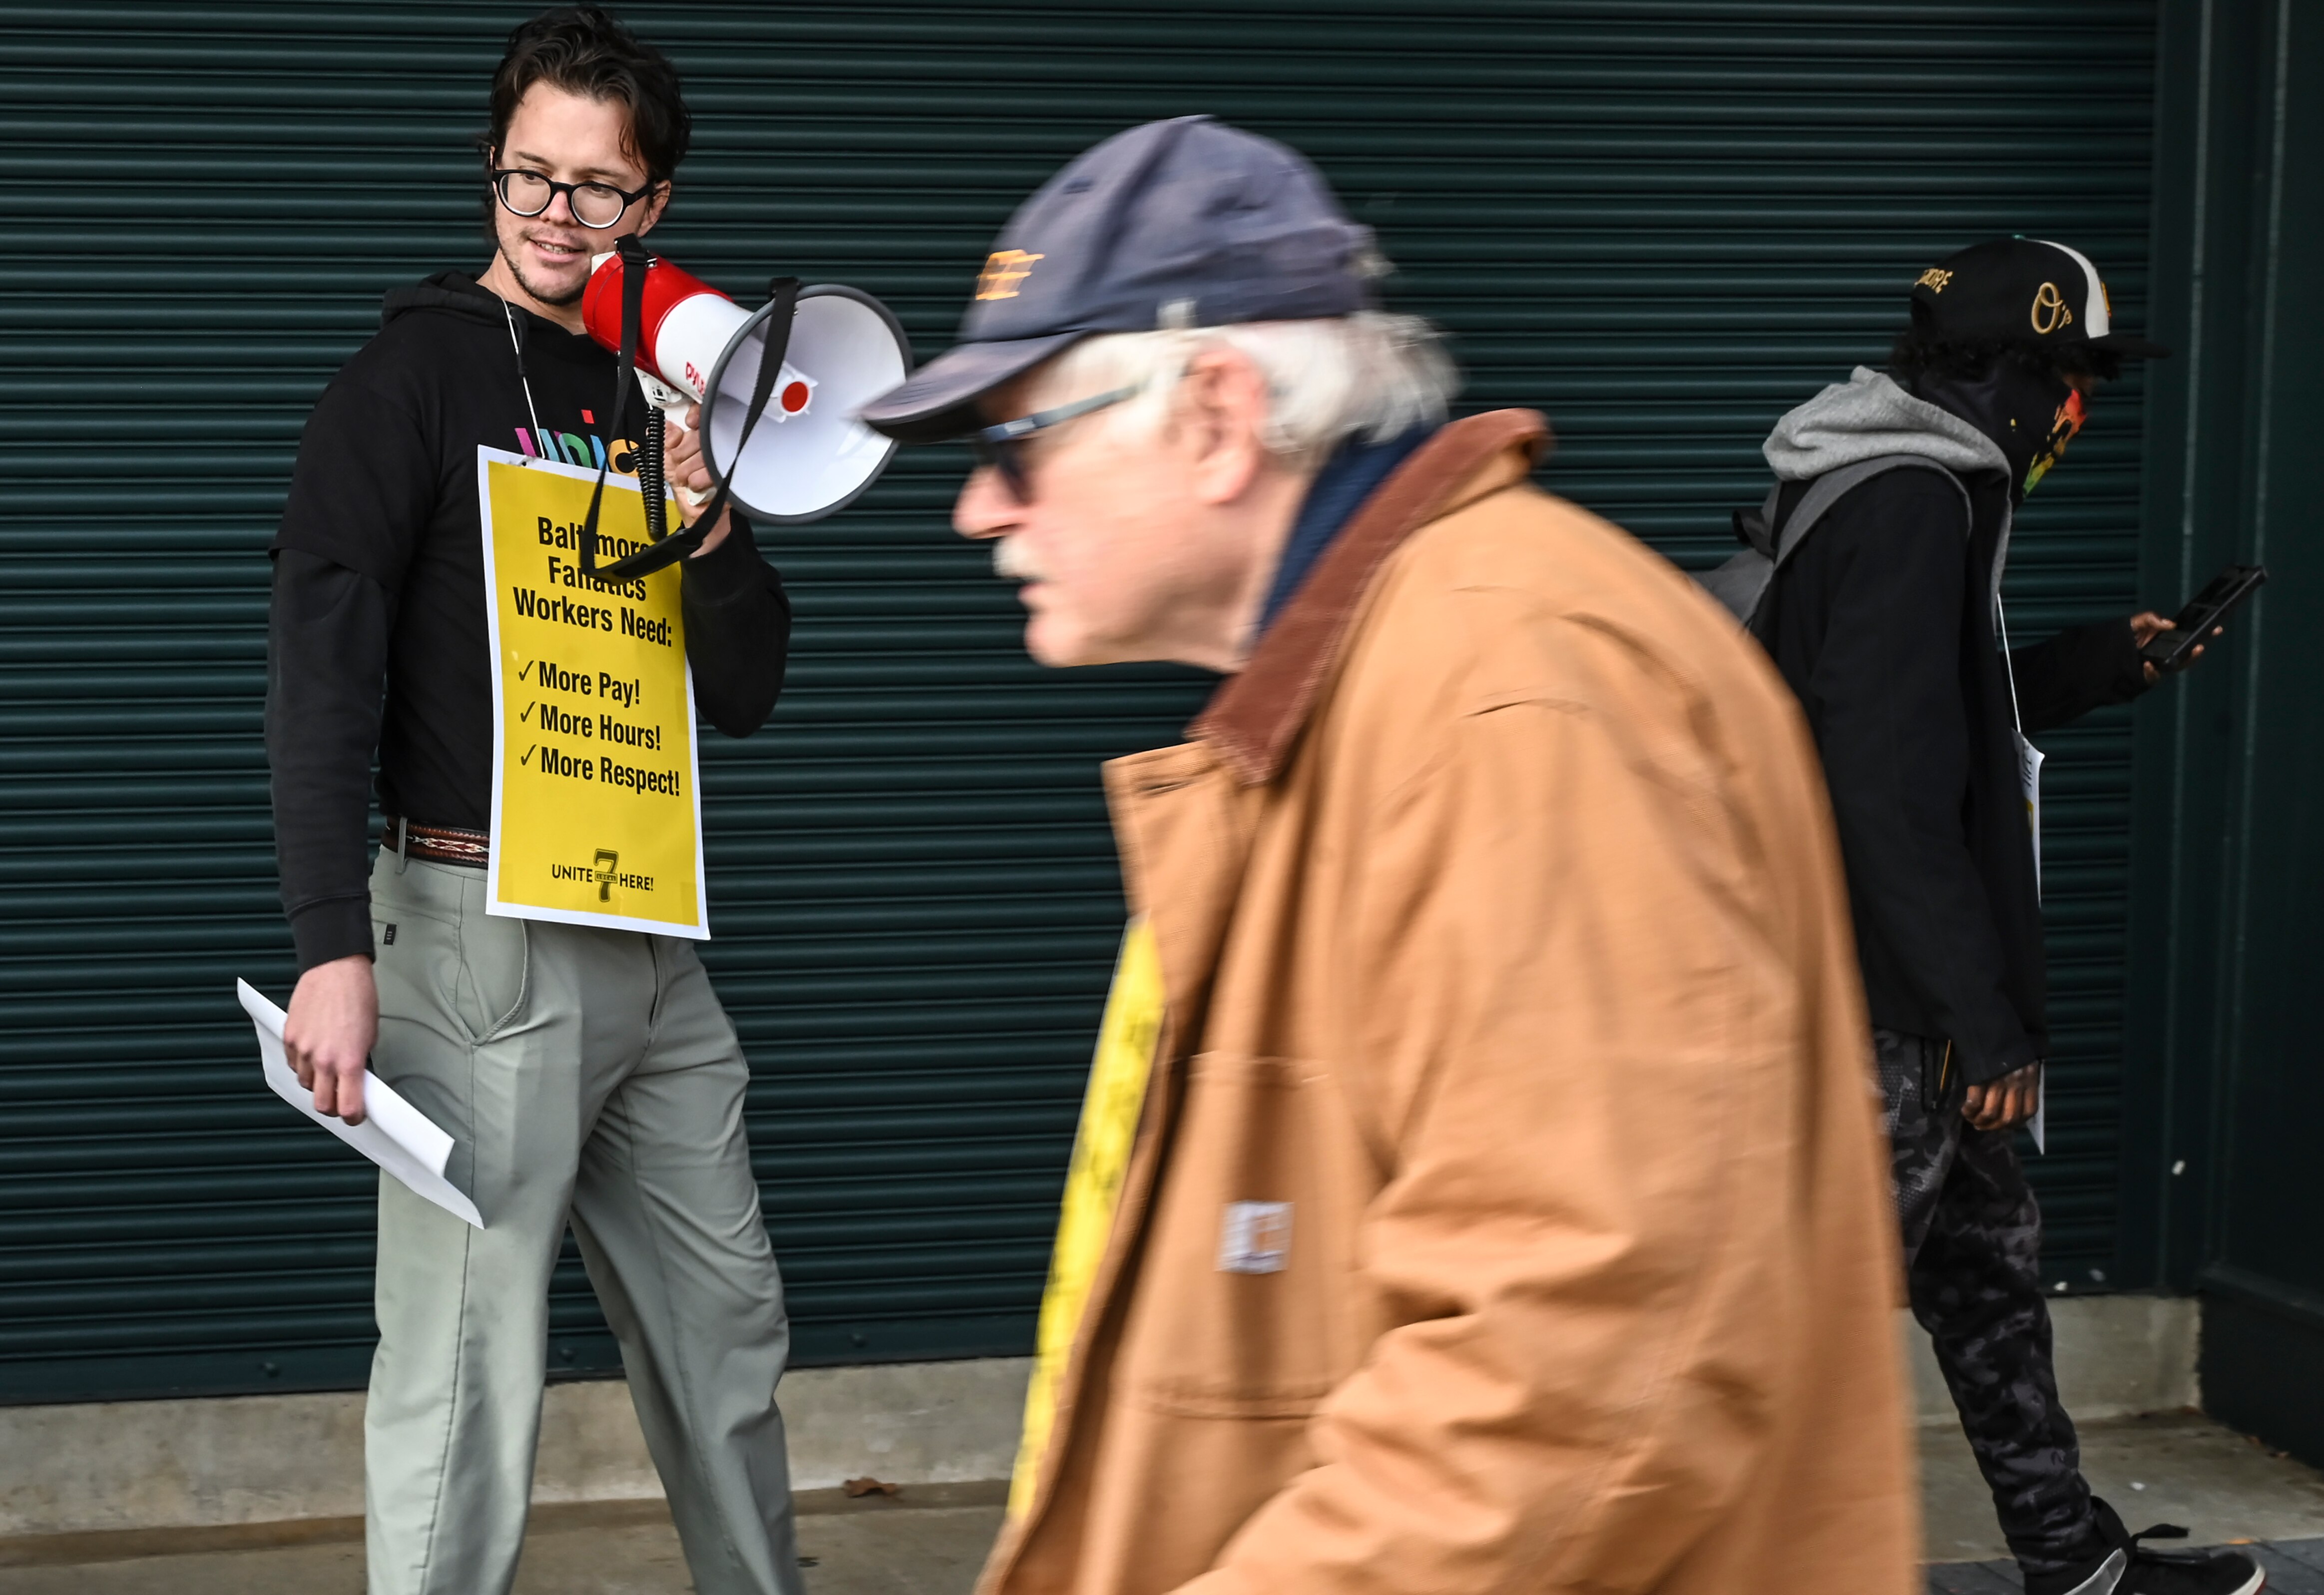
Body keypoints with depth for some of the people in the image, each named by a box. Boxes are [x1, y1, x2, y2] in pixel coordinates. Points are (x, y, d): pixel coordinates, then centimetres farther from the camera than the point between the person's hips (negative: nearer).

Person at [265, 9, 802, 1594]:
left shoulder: (660, 401, 15)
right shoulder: (420, 374, -3)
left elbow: (748, 693, 14)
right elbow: (321, 672, -11)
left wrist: (711, 532, -5)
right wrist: (334, 944, -21)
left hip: (648, 943, 7)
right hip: (482, 936, -7)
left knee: (729, 1326, 14)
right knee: (468, 1365, -6)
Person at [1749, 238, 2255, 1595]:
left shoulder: (1909, 494, 12)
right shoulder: (1911, 513, -20)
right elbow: (1897, 792, -25)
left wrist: (2101, 666, 24)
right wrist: (1990, 1022, -23)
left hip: (1896, 991, 11)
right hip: (1882, 1005, -11)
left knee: (1993, 1261, 19)